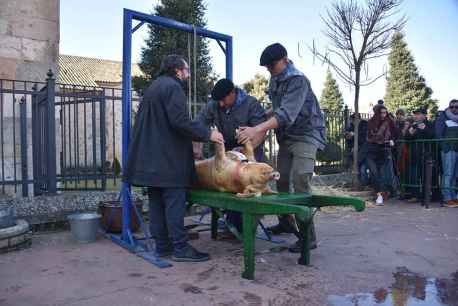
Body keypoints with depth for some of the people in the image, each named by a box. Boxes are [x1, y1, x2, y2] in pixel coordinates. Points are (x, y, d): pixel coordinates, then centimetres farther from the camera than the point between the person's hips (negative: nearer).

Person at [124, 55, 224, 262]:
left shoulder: (152, 88, 22)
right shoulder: (172, 87, -8)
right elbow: (180, 121, -20)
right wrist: (208, 134, -14)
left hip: (150, 157, 9)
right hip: (168, 157, -9)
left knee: (156, 202, 9)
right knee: (174, 201, -6)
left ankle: (162, 245, 17)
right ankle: (180, 248, -2)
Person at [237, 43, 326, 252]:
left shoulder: (298, 80, -18)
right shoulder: (275, 80, 8)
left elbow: (287, 113, -33)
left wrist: (258, 129, -42)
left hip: (305, 135, -8)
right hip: (286, 136, 8)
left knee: (300, 183, -16)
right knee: (281, 180, 9)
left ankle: (308, 236, -9)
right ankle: (286, 222, 27)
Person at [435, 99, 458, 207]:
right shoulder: (443, 117, 3)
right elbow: (438, 134, -3)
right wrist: (444, 146, -11)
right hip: (449, 149, -5)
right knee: (448, 174, -9)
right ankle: (447, 198, -7)